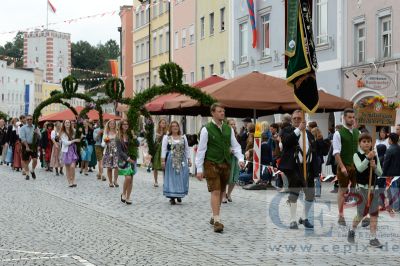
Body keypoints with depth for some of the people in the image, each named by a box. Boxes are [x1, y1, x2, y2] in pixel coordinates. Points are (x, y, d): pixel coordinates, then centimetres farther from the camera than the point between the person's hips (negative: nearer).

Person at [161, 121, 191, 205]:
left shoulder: (183, 137, 12)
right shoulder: (166, 137, 5)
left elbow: (187, 149, 12)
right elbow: (164, 149, -2)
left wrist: (189, 160, 5)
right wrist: (163, 160, -11)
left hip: (182, 161, 2)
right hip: (171, 161, -2)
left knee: (182, 178, -1)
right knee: (171, 178, -2)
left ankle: (179, 195, 16)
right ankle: (172, 197, 2)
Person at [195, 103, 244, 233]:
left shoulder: (228, 129, 8)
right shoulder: (206, 129, -7)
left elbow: (235, 145, 11)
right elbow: (201, 149, -6)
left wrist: (240, 159, -6)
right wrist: (199, 169, -9)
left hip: (225, 164, 5)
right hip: (212, 164, -5)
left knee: (221, 192, 12)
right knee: (215, 192, -11)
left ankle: (214, 217, 26)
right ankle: (217, 221, -14)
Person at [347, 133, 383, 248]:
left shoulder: (375, 156, 7)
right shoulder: (357, 155, -6)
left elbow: (380, 173, 5)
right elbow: (360, 168, -22)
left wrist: (374, 167, -15)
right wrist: (367, 158, -33)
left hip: (373, 187, 4)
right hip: (361, 187, -4)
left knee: (374, 213, 1)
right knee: (362, 213, 0)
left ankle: (373, 238, 6)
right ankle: (352, 231, 26)